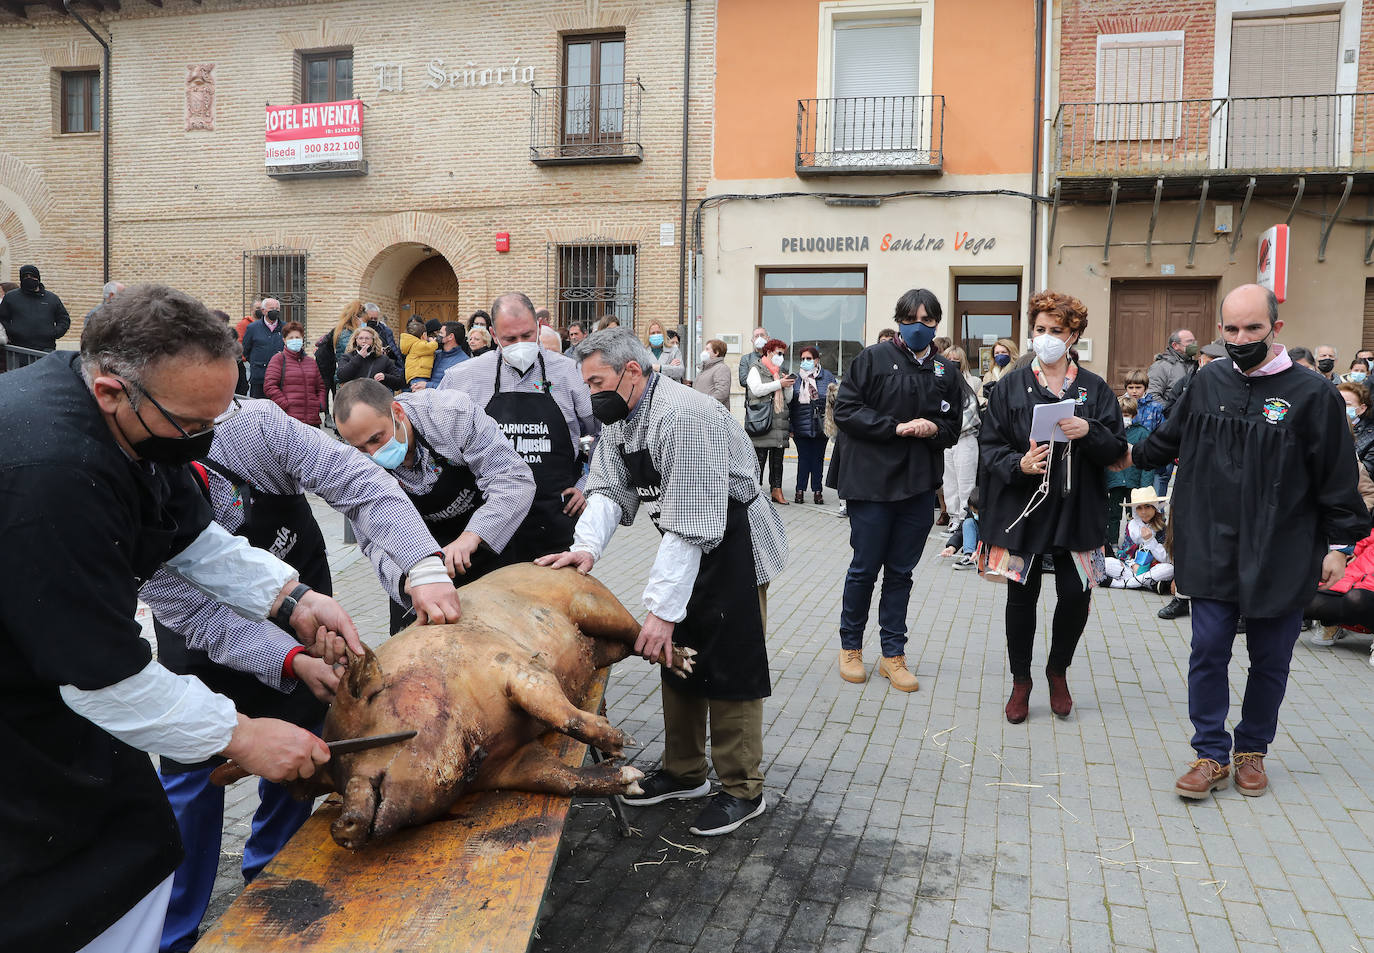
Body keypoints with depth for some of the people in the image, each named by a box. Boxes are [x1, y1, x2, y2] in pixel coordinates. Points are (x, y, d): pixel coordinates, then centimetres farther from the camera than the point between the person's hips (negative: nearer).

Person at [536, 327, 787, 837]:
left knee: (729, 666, -3)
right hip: (685, 545, 9)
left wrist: (663, 608, -31)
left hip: (733, 542, -9)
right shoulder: (620, 417, 2)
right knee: (677, 656, 15)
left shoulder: (683, 416, -29)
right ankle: (684, 773, 30)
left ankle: (742, 790, 12)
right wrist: (588, 546, -22)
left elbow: (690, 525, -31)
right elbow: (608, 489, -2)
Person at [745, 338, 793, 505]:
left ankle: (776, 490, 11)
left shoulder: (781, 372, 23)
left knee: (778, 458, 7)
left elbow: (788, 398, 23)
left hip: (780, 422, 6)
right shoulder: (756, 369, 4)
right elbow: (757, 389, -13)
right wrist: (779, 384, -11)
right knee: (759, 457, -6)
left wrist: (789, 386, 3)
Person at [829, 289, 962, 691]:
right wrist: (897, 427, -14)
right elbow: (845, 409, -9)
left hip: (919, 484, 4)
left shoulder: (945, 372, 12)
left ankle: (893, 654, 20)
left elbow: (953, 428, 16)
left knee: (901, 571, 10)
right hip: (871, 480, -4)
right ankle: (851, 646, 22)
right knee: (865, 567, 3)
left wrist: (934, 428, -7)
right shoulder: (872, 359, -2)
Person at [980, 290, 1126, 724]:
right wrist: (1018, 464, -19)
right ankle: (1021, 680, 24)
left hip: (1076, 509, 1)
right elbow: (990, 445, 0)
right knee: (1022, 596, 5)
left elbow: (1117, 448, 2)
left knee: (1076, 596, -1)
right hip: (1022, 507, -1)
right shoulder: (1011, 386, 2)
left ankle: (1058, 670, 27)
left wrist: (1089, 432, -18)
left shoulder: (1095, 389, 5)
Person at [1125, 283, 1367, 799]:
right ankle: (1212, 755, 15)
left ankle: (1252, 751, 29)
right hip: (1213, 552, 2)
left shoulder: (1312, 393, -8)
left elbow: (1337, 476, -3)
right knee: (1208, 653, 3)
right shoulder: (1209, 381, 3)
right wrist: (1135, 456, 29)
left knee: (1270, 661, 11)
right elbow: (1171, 437, 22)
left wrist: (1339, 543, -2)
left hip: (1281, 557, -2)